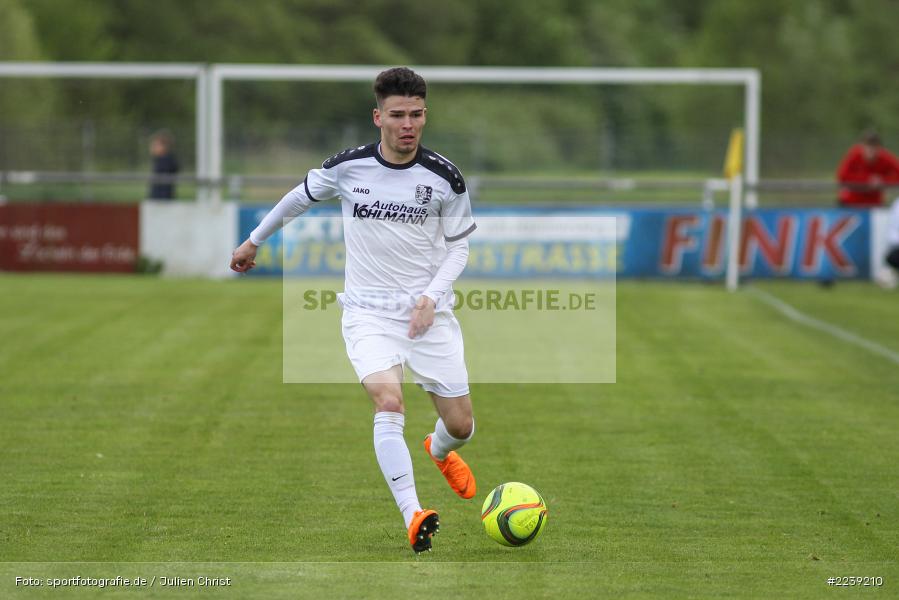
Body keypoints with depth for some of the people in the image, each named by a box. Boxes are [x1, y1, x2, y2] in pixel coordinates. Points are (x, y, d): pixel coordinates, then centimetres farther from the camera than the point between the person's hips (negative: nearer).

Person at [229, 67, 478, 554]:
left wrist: (431, 296, -9)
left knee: (461, 425, 5)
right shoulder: (347, 167, -5)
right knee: (388, 399, -28)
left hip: (428, 311, 2)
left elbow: (458, 244, 7)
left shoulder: (444, 177, -5)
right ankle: (412, 517, -29)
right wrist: (254, 241, 27)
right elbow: (300, 197, 15)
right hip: (368, 311, -2)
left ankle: (439, 452, 44)